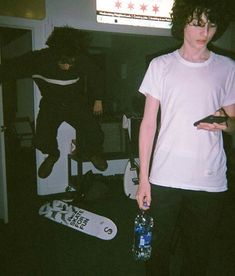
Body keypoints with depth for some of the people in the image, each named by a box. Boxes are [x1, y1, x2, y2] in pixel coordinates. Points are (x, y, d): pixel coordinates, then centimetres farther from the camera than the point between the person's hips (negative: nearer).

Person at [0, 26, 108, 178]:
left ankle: (93, 152, 24)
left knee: (95, 136, -15)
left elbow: (97, 75, 0)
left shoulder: (83, 61, -21)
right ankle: (52, 154, 24)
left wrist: (98, 100, 5)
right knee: (42, 141, -16)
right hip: (50, 105, 0)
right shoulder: (38, 59, -27)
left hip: (77, 104, 0)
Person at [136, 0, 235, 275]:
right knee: (158, 250, 10)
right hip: (164, 179, -1)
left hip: (210, 182, 1)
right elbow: (148, 123, 1)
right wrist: (143, 178, -2)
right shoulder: (160, 66, 1)